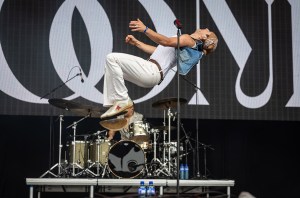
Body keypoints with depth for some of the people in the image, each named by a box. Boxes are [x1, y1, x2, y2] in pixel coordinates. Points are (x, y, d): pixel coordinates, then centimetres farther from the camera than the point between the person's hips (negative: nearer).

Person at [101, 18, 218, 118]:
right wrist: (136, 42, 25)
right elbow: (156, 51, 31)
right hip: (151, 73, 10)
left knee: (112, 58, -16)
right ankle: (112, 103, 2)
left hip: (152, 71, -10)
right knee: (111, 65, 12)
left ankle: (123, 100, -14)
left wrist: (145, 29, -26)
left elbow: (166, 41, -20)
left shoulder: (189, 40, -2)